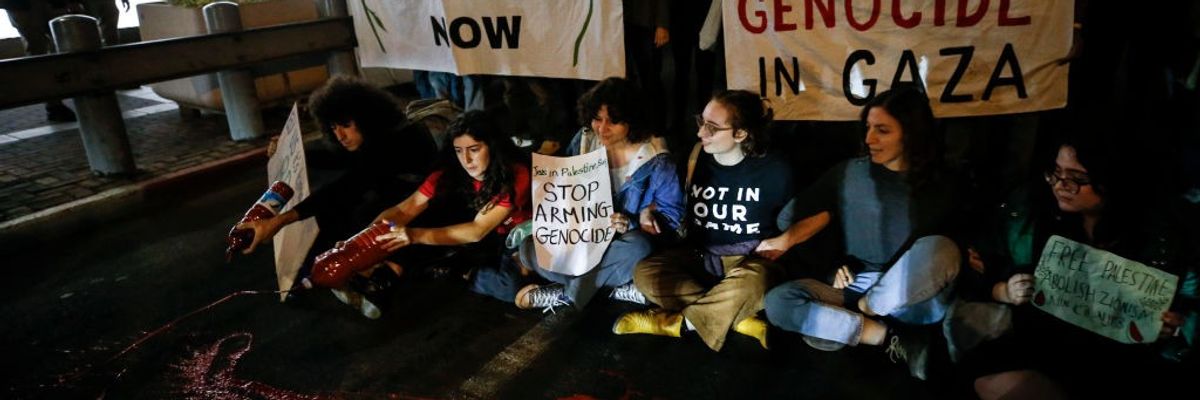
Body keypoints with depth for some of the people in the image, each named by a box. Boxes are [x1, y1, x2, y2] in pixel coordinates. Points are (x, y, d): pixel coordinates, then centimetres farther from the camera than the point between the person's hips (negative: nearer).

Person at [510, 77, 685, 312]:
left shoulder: (656, 161, -13)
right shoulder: (583, 141, -1)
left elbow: (672, 213, -9)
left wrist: (632, 224, -25)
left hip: (628, 241, -3)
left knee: (638, 248, -39)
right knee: (529, 249, -19)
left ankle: (564, 292, -17)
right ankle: (619, 288, -19)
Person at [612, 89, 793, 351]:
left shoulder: (774, 171, -10)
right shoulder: (697, 160, -2)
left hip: (750, 261, -3)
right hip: (701, 258, 4)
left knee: (751, 281, -39)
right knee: (645, 273, -22)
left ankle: (675, 322, -17)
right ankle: (739, 318, -24)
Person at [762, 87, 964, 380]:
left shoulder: (938, 186, 0)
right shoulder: (849, 173, 4)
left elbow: (942, 252, 2)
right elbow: (818, 216, -1)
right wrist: (785, 241, -23)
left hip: (914, 301, -2)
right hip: (852, 288, 2)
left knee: (936, 247, -34)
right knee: (778, 302, -24)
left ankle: (861, 314, -14)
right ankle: (892, 337, -23)